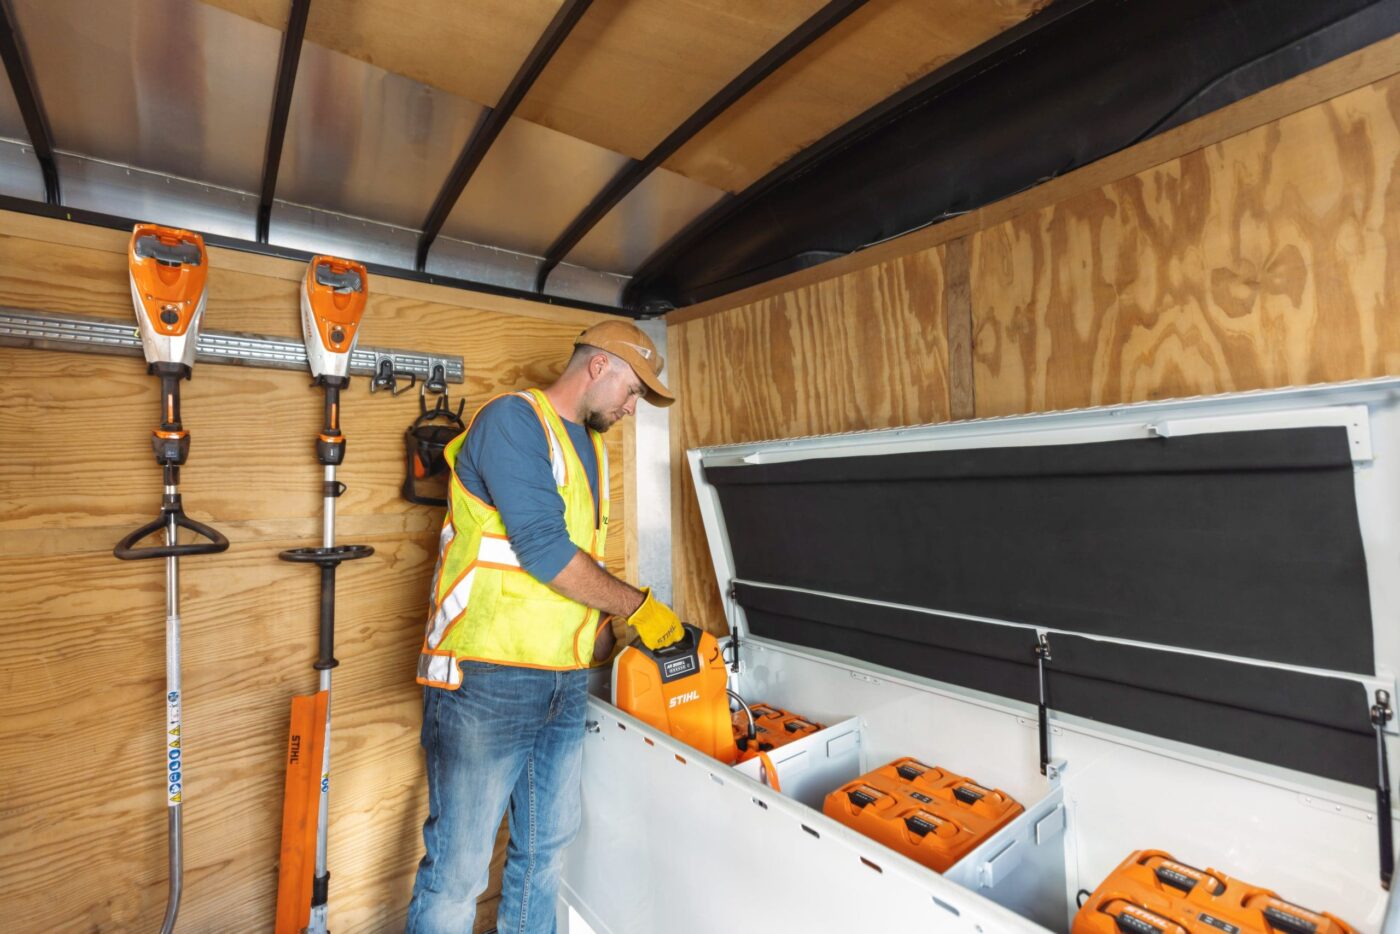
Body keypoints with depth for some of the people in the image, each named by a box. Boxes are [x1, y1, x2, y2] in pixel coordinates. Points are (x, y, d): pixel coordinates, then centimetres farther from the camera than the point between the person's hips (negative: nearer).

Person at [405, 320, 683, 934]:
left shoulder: (590, 449, 16)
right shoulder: (513, 419, -10)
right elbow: (542, 548, -20)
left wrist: (608, 642, 13)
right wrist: (640, 606, -11)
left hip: (565, 686, 8)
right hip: (488, 681, -8)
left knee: (546, 852, 19)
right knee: (457, 874, 6)